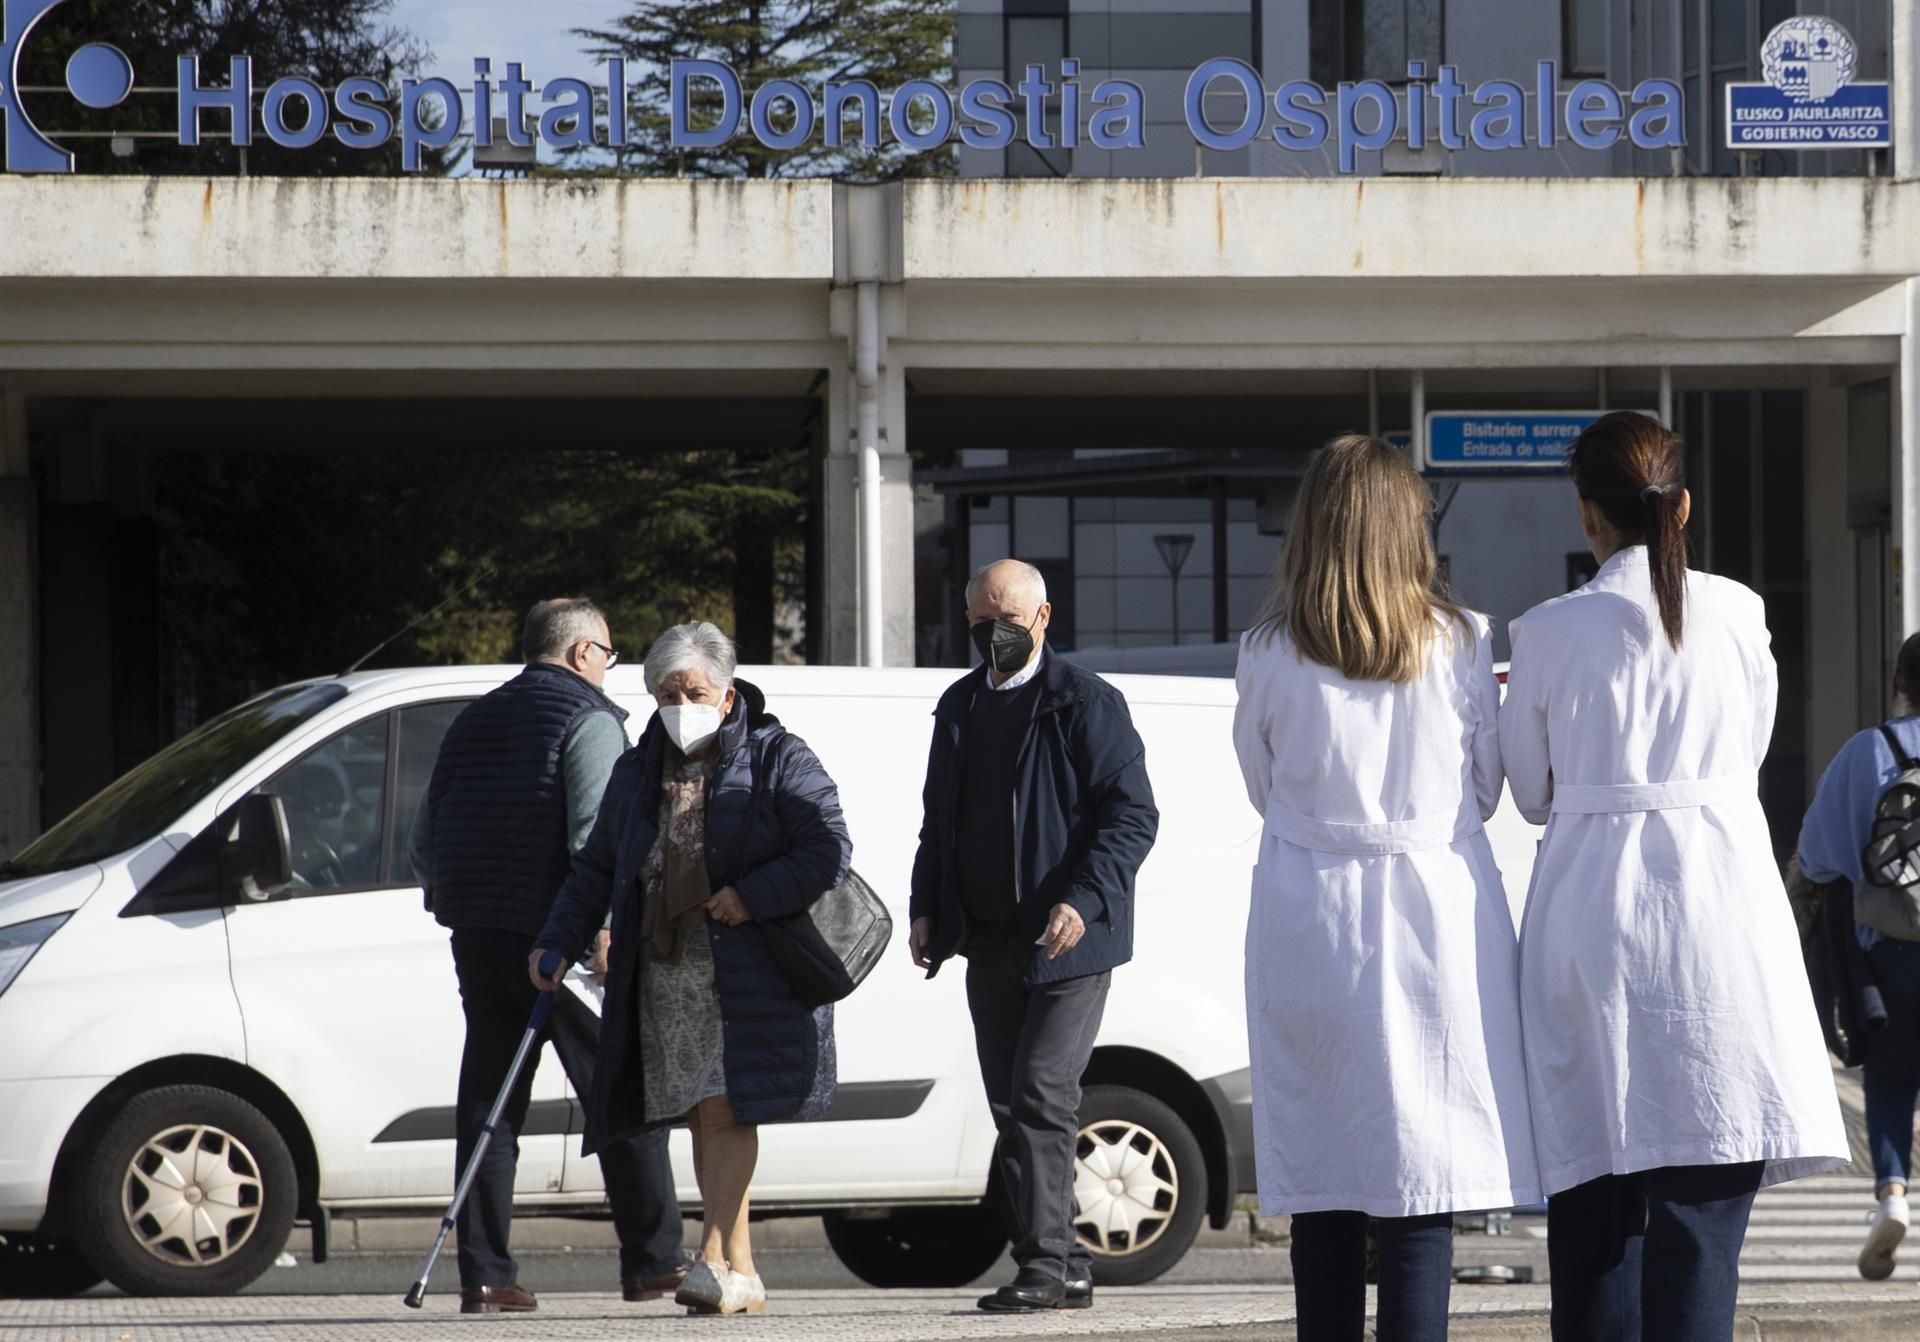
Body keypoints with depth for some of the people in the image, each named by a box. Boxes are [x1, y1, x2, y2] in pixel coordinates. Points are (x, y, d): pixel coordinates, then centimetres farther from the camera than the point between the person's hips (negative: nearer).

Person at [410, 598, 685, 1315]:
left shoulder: (476, 719, 20)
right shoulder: (590, 719, -3)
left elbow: (424, 838, 22)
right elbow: (595, 832, -16)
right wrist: (605, 926, -20)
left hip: (477, 935, 7)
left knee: (487, 1100, 7)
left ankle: (485, 1274, 2)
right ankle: (652, 1262, 0)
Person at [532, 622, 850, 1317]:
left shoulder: (777, 759, -1)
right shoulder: (636, 773, 16)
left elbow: (830, 851, -8)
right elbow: (596, 868, 22)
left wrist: (751, 897, -17)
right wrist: (557, 941, 11)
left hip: (747, 973, -5)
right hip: (663, 977, 5)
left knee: (726, 1111, -14)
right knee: (703, 1118, 4)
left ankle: (715, 1259, -18)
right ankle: (741, 1276, 7)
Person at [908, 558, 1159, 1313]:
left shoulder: (1086, 703, -6)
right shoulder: (960, 707, 15)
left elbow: (1132, 815, -10)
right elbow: (939, 818, 23)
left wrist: (1083, 902, -21)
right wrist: (927, 909, 12)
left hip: (1067, 940, -7)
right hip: (989, 941, 7)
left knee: (1040, 1095, -14)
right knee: (1009, 1106, 7)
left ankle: (1045, 1265, -13)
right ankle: (1065, 1266, 14)